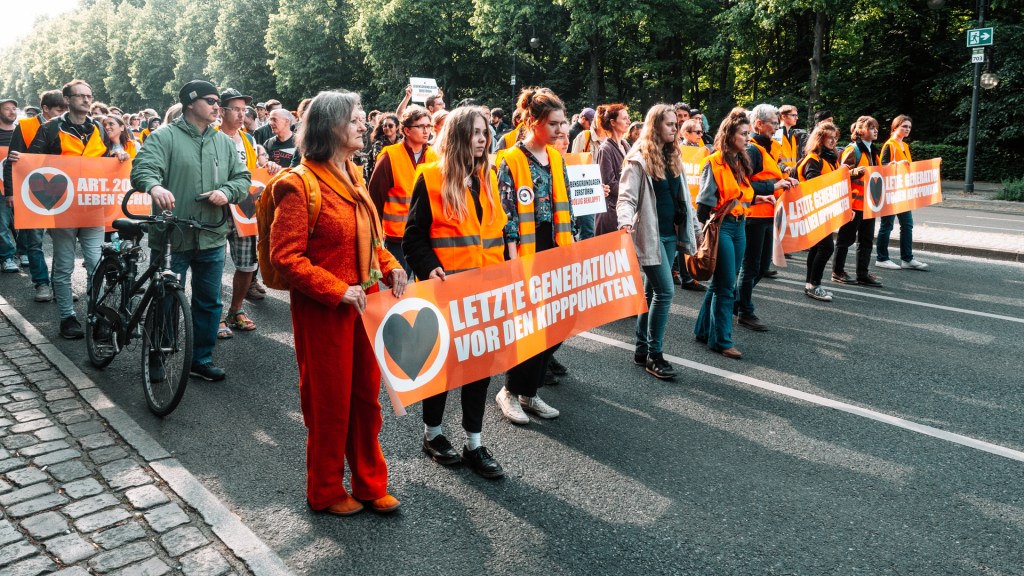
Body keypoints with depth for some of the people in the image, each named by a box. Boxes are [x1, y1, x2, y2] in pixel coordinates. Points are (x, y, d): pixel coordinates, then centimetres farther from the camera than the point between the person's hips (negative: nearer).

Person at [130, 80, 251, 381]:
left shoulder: (225, 142, 13)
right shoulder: (164, 137, -3)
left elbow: (242, 177, 13)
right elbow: (143, 167, -16)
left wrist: (227, 191, -9)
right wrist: (154, 186, -39)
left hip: (211, 238, 5)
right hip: (172, 236, -5)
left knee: (209, 302, 11)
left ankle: (201, 359, 26)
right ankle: (156, 357, 24)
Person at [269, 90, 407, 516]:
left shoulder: (354, 176, 10)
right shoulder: (301, 184, -15)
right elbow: (285, 256, -18)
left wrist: (390, 267, 1)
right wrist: (337, 290, -22)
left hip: (364, 305, 7)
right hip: (323, 310, -7)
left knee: (366, 397, 15)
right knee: (329, 403, 7)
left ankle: (370, 484, 30)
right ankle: (325, 492, 27)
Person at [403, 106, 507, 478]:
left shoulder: (488, 177, 10)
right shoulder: (431, 178, -7)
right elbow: (414, 234, -7)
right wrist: (429, 268, -22)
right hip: (446, 289, -5)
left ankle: (473, 444, 20)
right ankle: (432, 434, 30)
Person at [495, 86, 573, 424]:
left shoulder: (556, 158, 10)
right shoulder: (511, 162, -10)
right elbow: (507, 217, -12)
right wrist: (515, 263, -15)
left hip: (556, 256, 7)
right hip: (526, 259, -7)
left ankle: (529, 392, 21)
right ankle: (510, 392, 15)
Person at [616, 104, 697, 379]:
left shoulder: (673, 156, 14)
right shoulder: (639, 158, -10)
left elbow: (681, 197, 19)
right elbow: (626, 197, -15)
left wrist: (690, 229, 19)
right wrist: (626, 222, -33)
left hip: (670, 233, 8)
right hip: (649, 234, -8)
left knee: (652, 292, 12)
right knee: (665, 291, -11)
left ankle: (642, 349, 21)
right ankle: (654, 355, -1)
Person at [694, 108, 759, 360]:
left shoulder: (741, 162, 13)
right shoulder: (715, 162, -11)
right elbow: (705, 200, -12)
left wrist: (757, 198, 6)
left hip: (739, 226, 8)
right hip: (720, 226, -8)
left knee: (721, 283, 14)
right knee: (725, 286, -5)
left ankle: (704, 330, 26)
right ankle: (720, 340, 4)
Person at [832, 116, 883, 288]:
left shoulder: (873, 151, 17)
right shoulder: (852, 149, -10)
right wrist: (856, 172, -33)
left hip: (868, 202, 8)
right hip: (854, 201, -8)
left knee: (867, 239, 9)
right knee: (847, 238, -1)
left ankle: (863, 274, 14)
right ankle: (837, 272, 9)